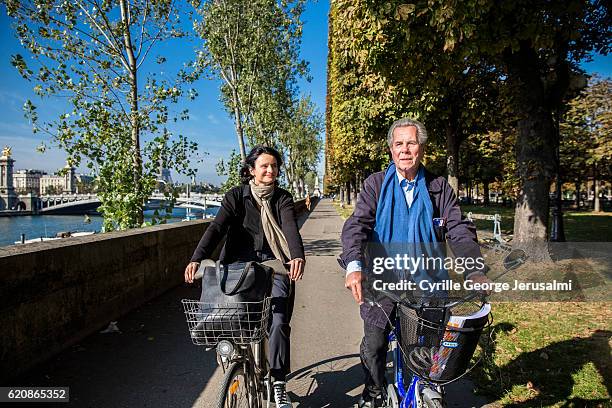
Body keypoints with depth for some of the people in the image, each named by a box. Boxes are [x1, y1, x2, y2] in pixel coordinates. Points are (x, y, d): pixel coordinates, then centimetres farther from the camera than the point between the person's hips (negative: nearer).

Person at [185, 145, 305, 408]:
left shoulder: (283, 199, 3)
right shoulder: (236, 196, 2)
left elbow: (290, 228, -15)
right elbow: (216, 228, -11)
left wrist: (298, 256, -36)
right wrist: (197, 259, -28)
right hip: (239, 265, 0)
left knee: (278, 321, -12)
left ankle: (278, 384, 4)